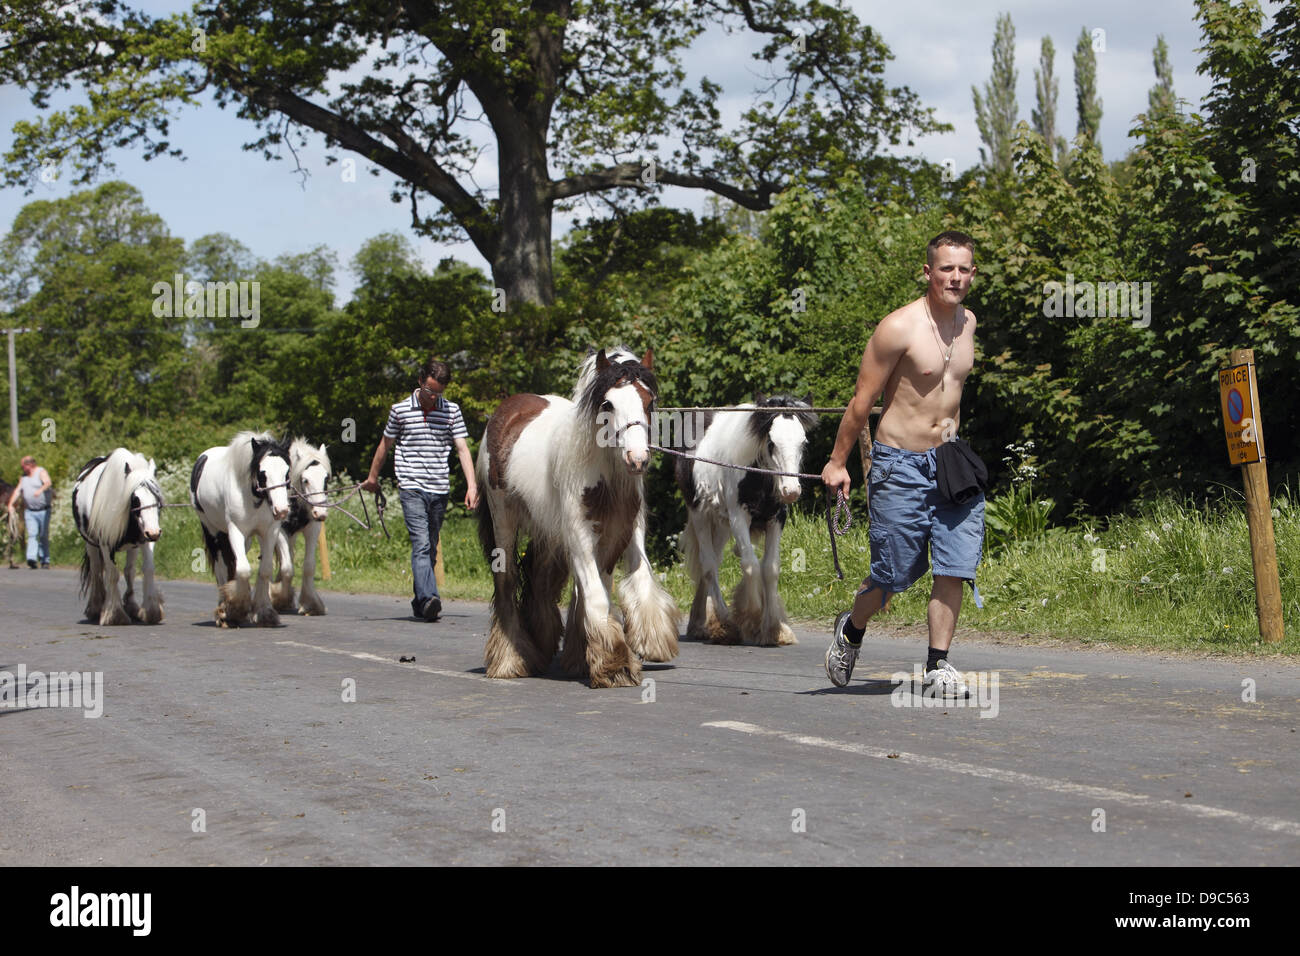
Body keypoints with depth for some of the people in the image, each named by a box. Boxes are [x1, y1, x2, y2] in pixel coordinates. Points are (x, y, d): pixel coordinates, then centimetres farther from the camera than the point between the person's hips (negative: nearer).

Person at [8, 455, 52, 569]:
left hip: (43, 511, -4)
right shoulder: (23, 477, 15)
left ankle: (45, 561, 7)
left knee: (44, 536, 1)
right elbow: (17, 491, 10)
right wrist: (11, 504, -3)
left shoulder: (41, 472, -4)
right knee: (32, 534, -11)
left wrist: (40, 490, -44)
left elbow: (48, 483, -24)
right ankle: (32, 558, -23)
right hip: (30, 511, 4)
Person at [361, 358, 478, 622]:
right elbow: (385, 445, 15)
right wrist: (373, 478, 24)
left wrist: (472, 485, -8)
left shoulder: (451, 411, 5)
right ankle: (429, 598, -30)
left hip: (439, 490, 3)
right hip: (412, 488, -3)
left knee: (430, 548, 9)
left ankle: (419, 602, 21)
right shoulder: (400, 410, 2)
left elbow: (462, 449, 2)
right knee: (421, 543, -17)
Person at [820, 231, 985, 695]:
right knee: (894, 572, 1)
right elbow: (862, 400, -7)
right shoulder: (899, 327, -13)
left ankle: (938, 664, 4)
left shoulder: (967, 322, 7)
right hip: (900, 464, -5)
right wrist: (837, 461, -3)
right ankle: (852, 630, 29)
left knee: (954, 565, -5)